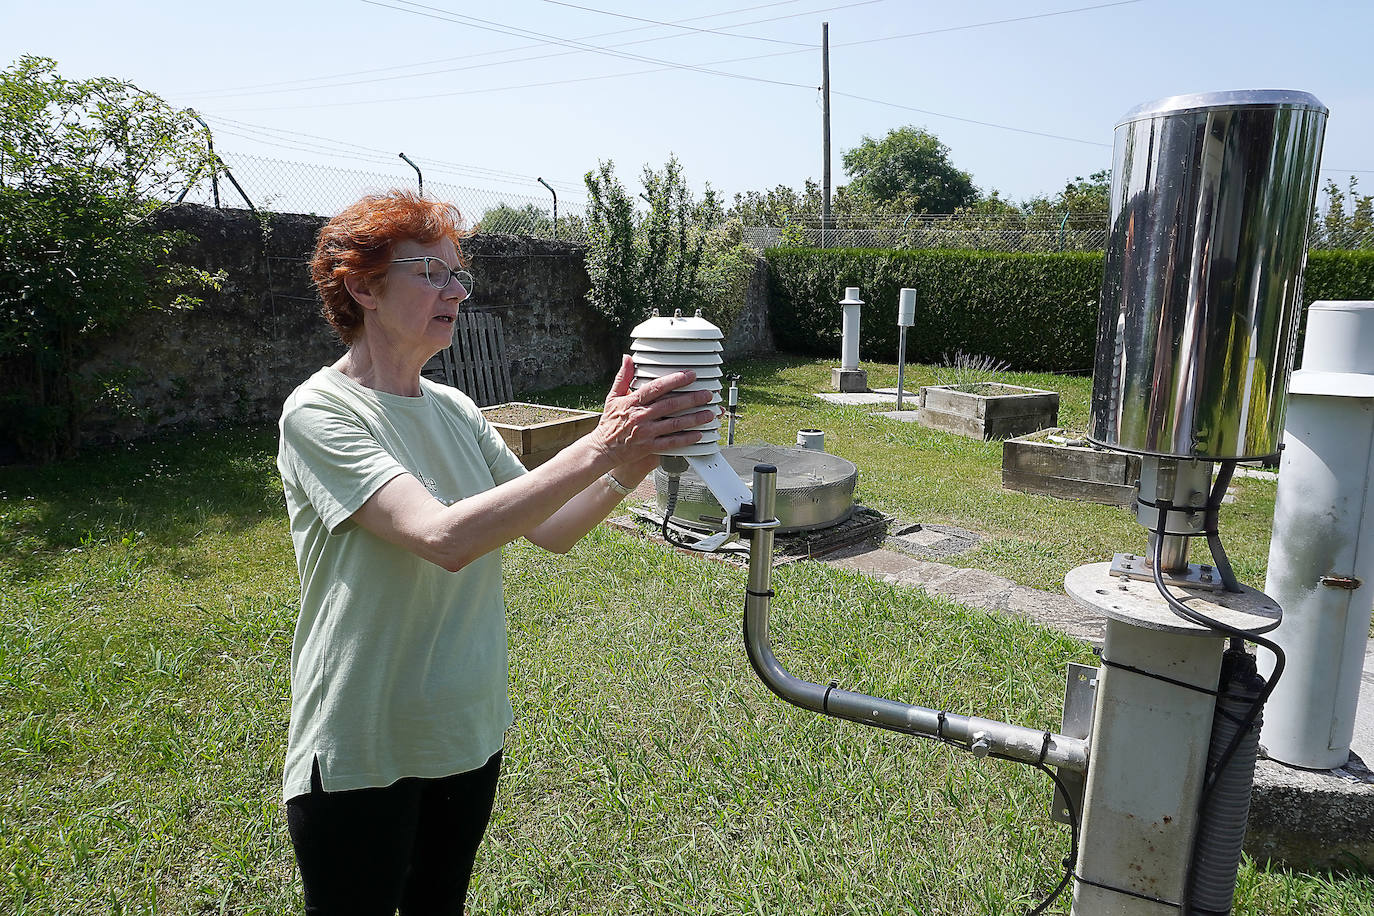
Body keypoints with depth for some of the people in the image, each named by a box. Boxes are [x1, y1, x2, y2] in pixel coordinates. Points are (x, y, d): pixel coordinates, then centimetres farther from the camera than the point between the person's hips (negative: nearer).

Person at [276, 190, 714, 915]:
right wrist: (598, 449, -35)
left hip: (471, 735, 6)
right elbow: (445, 538, -32)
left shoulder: (455, 410, 3)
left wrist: (634, 462, -17)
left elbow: (551, 530, -1)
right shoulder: (319, 413, -18)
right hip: (361, 762, -6)